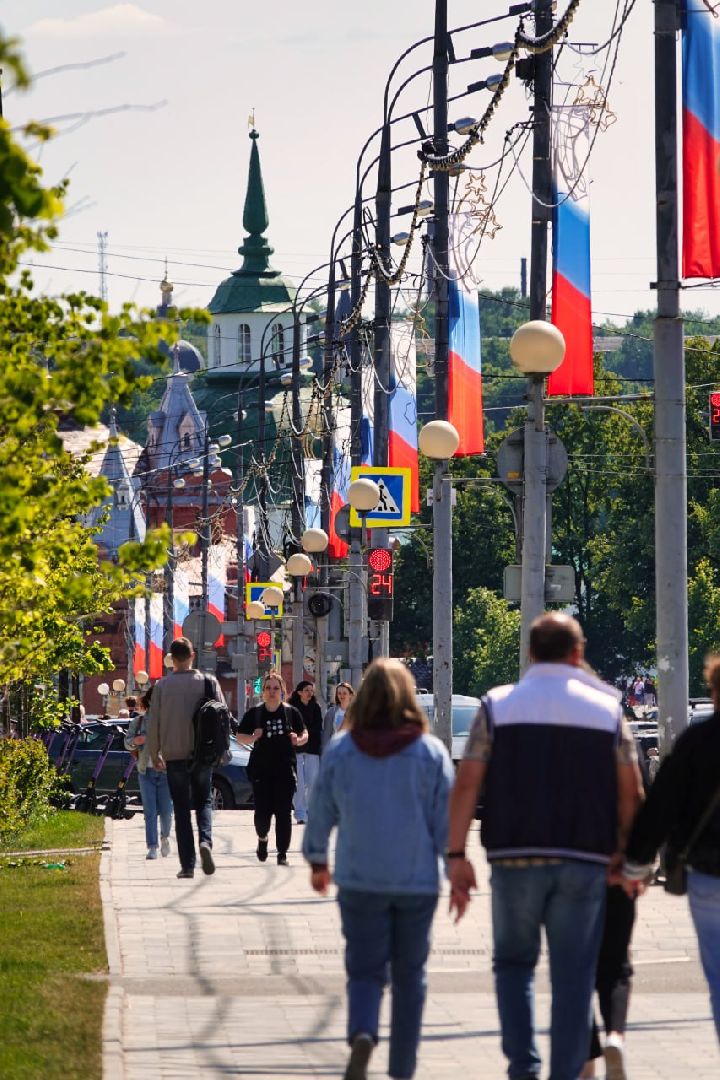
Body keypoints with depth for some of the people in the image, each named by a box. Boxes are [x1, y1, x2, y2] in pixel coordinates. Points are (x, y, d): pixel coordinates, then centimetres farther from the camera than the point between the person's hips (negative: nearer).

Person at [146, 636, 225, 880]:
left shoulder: (162, 686, -3)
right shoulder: (209, 683, -2)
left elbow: (153, 722, 0)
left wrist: (154, 754, 11)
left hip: (174, 755, -1)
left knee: (181, 809, 5)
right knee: (204, 802, 14)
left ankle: (187, 864, 1)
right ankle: (205, 840, -16)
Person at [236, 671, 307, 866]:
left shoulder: (291, 712, 7)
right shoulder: (254, 713, 5)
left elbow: (304, 734, 15)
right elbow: (240, 737, 9)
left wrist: (298, 740, -7)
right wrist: (253, 738, -12)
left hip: (285, 769, 0)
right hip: (261, 769, 0)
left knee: (283, 812, -3)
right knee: (262, 811, -4)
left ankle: (282, 854, 4)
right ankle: (262, 838, 28)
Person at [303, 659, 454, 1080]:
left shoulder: (340, 750, -3)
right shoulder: (431, 752, -5)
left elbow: (321, 812, 4)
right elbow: (446, 819, -5)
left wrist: (317, 860, 20)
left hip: (360, 879, 0)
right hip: (418, 881, 0)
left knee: (365, 970, 5)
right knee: (409, 974, 13)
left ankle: (362, 1034, -24)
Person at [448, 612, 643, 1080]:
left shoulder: (497, 705, 2)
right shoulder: (607, 708, 3)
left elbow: (467, 784, -3)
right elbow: (631, 792, 2)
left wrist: (457, 856, -1)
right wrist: (624, 853, 12)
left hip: (515, 857, 0)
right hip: (585, 860, 0)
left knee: (514, 962, 15)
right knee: (573, 975, 6)